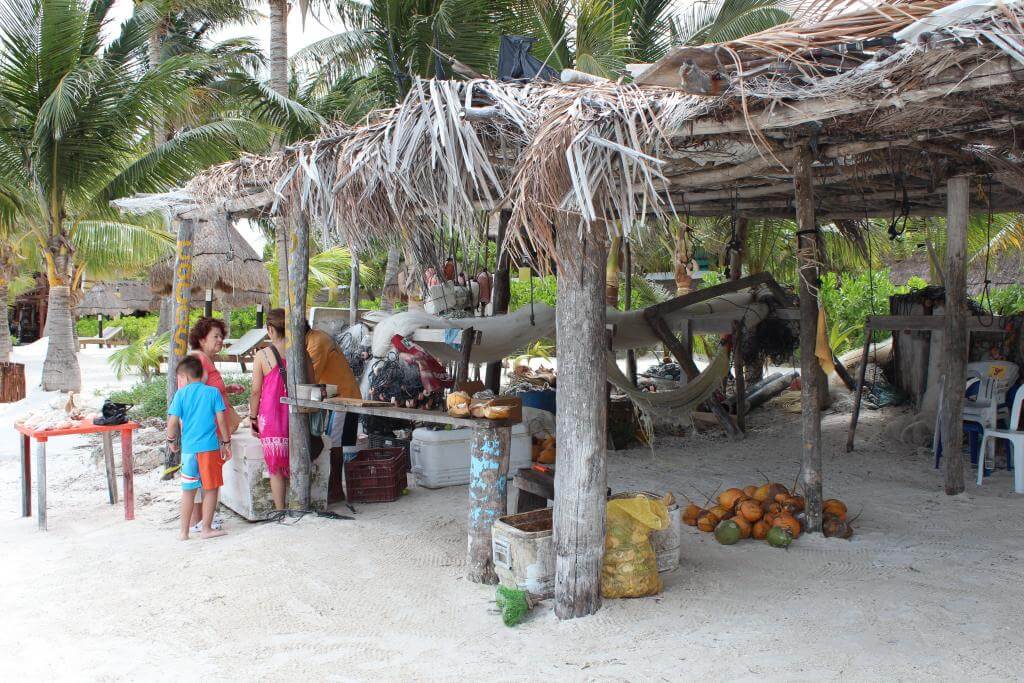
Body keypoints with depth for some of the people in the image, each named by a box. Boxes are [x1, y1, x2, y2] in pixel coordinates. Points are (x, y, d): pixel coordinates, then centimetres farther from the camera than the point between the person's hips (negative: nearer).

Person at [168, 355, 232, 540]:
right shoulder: (213, 392, 0)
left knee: (188, 490, 13)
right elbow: (221, 419, -3)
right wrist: (226, 443, 5)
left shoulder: (180, 394, 0)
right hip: (210, 447, -2)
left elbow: (172, 422, -3)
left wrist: (172, 441, 14)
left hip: (188, 448, 2)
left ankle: (184, 531, 18)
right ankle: (206, 529, 12)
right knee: (211, 489, 8)